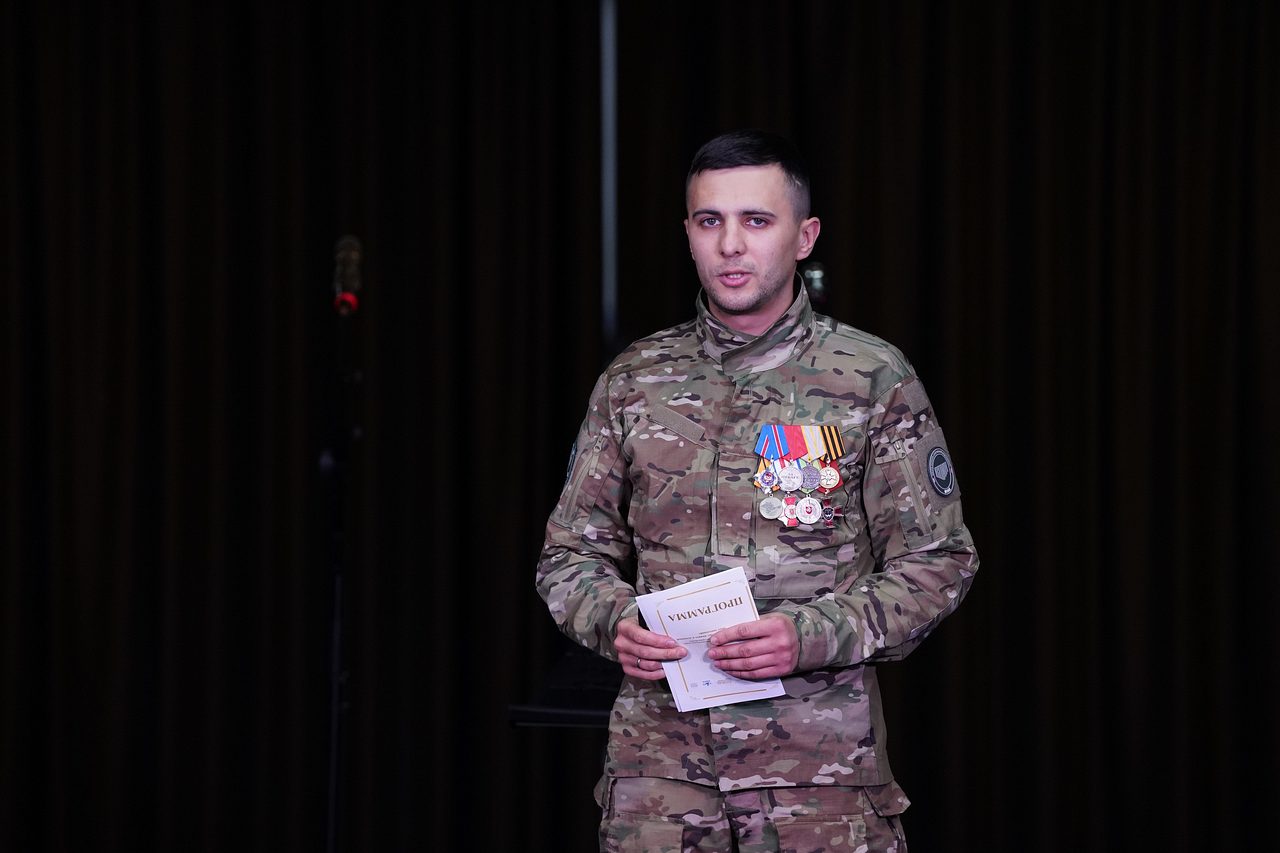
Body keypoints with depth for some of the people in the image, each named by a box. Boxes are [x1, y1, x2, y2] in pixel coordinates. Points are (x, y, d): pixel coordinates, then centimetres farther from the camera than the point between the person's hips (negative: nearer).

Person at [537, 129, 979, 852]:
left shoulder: (874, 379, 1)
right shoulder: (633, 383, 9)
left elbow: (936, 561, 0)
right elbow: (572, 554, 14)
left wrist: (812, 636, -15)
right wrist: (616, 621, -8)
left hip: (823, 761, -2)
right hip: (658, 756, 2)